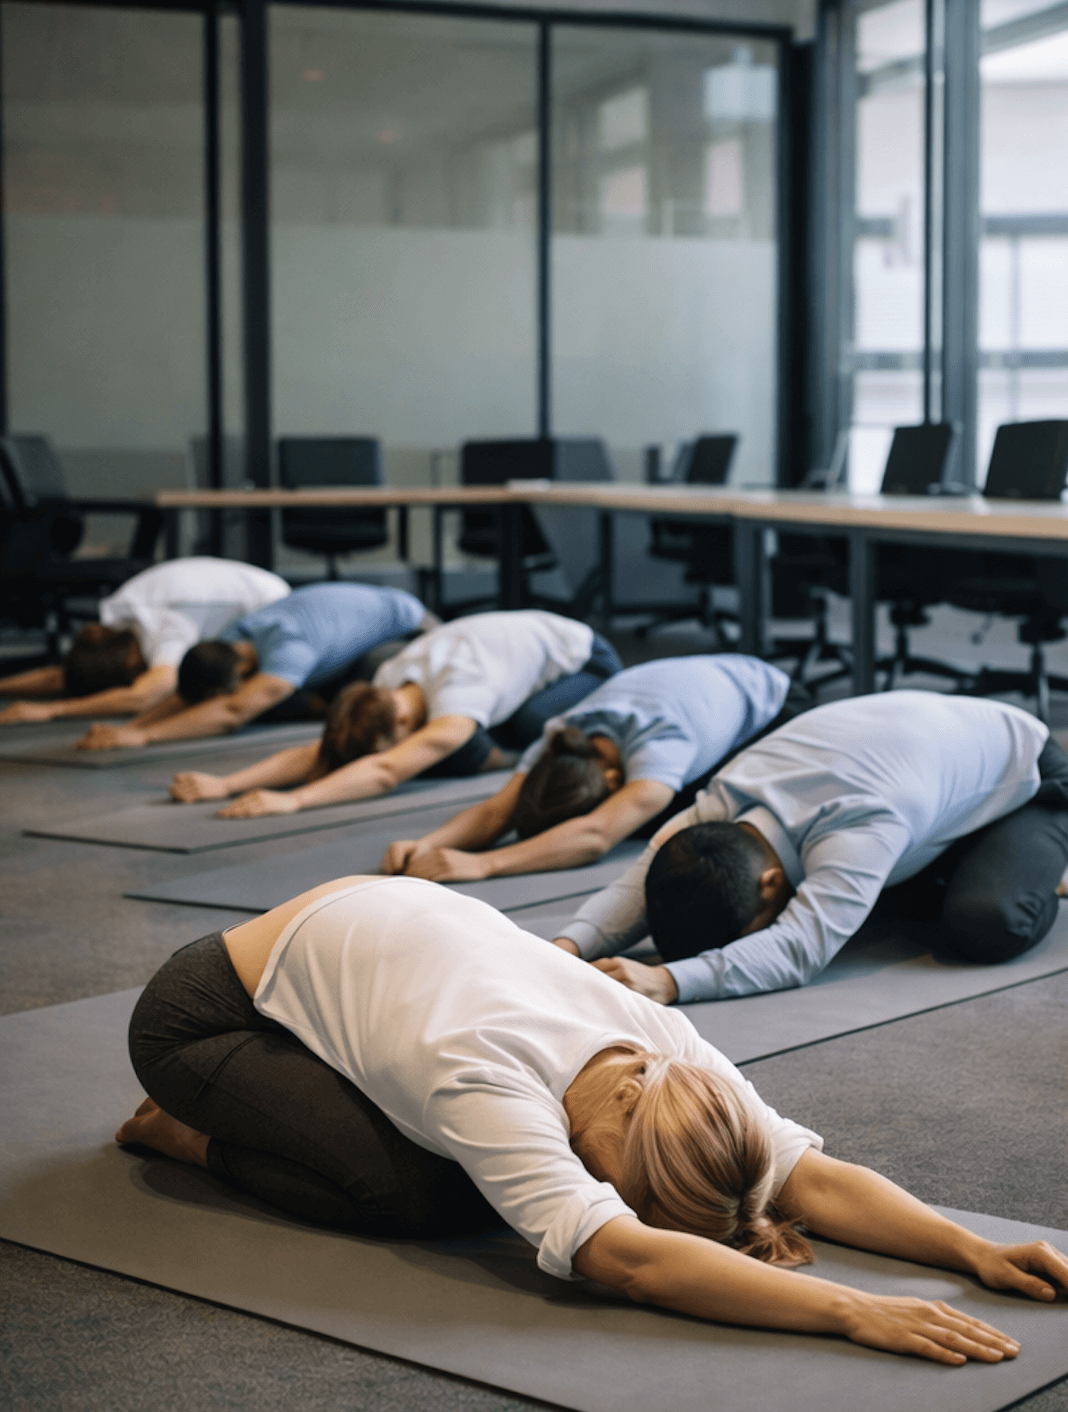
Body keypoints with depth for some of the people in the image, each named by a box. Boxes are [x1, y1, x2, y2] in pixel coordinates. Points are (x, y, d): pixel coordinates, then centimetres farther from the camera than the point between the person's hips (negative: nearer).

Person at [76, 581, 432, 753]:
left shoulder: (286, 650, -47)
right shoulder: (232, 639, -22)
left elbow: (233, 714, -59)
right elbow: (184, 699, -25)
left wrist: (143, 735, -64)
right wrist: (127, 728, -44)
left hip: (403, 624, -6)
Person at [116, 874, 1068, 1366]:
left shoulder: (662, 1038, -23)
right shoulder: (489, 1080, -43)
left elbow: (813, 1177, -24)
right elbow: (626, 1260, -53)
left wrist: (977, 1250, -38)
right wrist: (853, 1313, -59)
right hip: (204, 1014, -7)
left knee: (484, 1180, -6)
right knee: (409, 1196, -25)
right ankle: (191, 1131, 2)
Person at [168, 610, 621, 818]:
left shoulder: (458, 700, -45)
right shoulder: (387, 686, -23)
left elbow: (386, 772, -57)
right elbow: (313, 753, -31)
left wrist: (293, 800, -67)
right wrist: (225, 783, -45)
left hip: (585, 660, -5)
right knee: (463, 756, -17)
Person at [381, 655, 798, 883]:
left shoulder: (657, 747, -48)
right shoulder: (558, 743, -29)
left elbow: (595, 836, -61)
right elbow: (496, 810, -35)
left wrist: (482, 864, -70)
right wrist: (425, 844, -56)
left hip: (770, 704, -5)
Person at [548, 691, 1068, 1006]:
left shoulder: (859, 829, -46)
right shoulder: (726, 799, -23)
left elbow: (800, 947, -56)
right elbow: (643, 877, -24)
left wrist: (667, 982, -66)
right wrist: (568, 945, -44)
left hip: (1026, 778, -7)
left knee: (985, 926, -30)